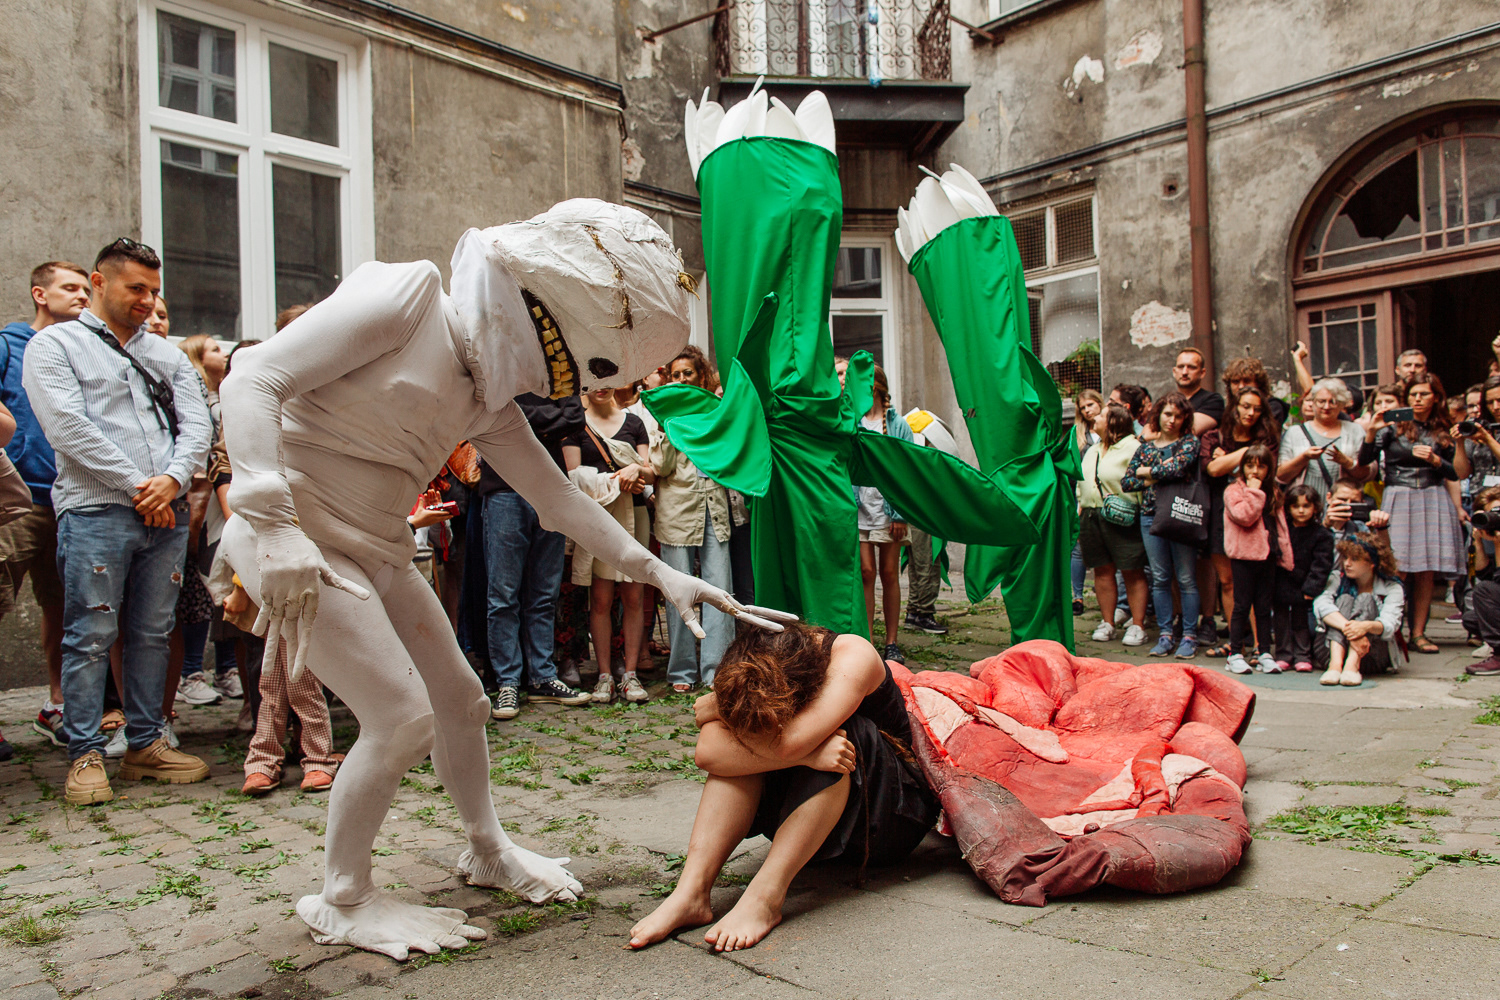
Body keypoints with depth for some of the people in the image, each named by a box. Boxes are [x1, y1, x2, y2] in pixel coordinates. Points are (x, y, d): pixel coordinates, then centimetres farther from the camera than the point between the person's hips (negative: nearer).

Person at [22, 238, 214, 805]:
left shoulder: (167, 355, 21)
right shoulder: (54, 345, 6)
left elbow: (197, 424, 10)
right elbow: (69, 428, -7)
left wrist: (171, 480, -8)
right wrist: (137, 487, -11)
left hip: (167, 514, 5)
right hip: (96, 511, -4)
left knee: (152, 634, 7)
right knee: (90, 636, -3)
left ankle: (146, 745, 16)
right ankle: (85, 756, 6)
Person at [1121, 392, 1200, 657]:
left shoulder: (1189, 443, 2)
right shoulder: (1145, 446, 12)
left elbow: (1178, 468, -18)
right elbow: (1126, 482, 6)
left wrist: (1146, 471, -5)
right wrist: (1158, 477, -6)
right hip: (1151, 515, 4)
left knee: (1186, 579, 0)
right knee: (1160, 578, 6)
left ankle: (1188, 635, 8)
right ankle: (1166, 634, 13)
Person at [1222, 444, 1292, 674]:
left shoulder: (1274, 493, 15)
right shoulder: (1233, 490, -3)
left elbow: (1280, 525, 17)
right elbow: (1245, 516, -20)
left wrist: (1285, 555, 12)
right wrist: (1254, 491, -14)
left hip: (1268, 556, 5)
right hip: (1244, 556, -5)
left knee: (1264, 607, 9)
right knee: (1242, 605, -2)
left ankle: (1264, 653, 14)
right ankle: (1235, 655, 4)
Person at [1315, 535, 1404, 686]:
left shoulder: (1392, 588, -3)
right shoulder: (1338, 580, 2)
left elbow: (1389, 625, -22)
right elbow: (1321, 604, -20)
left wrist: (1367, 626, -46)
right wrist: (1347, 627, -38)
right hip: (1341, 646, 1)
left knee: (1365, 599, -20)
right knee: (1344, 599, -19)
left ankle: (1352, 665, -41)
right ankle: (1335, 664, -40)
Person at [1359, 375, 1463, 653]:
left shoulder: (1442, 432, 11)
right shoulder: (1393, 426, 2)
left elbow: (1455, 474, 13)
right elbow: (1365, 460, -8)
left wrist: (1436, 460, -5)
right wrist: (1371, 432, -22)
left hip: (1433, 500, 3)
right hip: (1398, 499, -3)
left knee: (1427, 571, 1)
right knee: (1398, 570, -10)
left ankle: (1418, 633, 9)